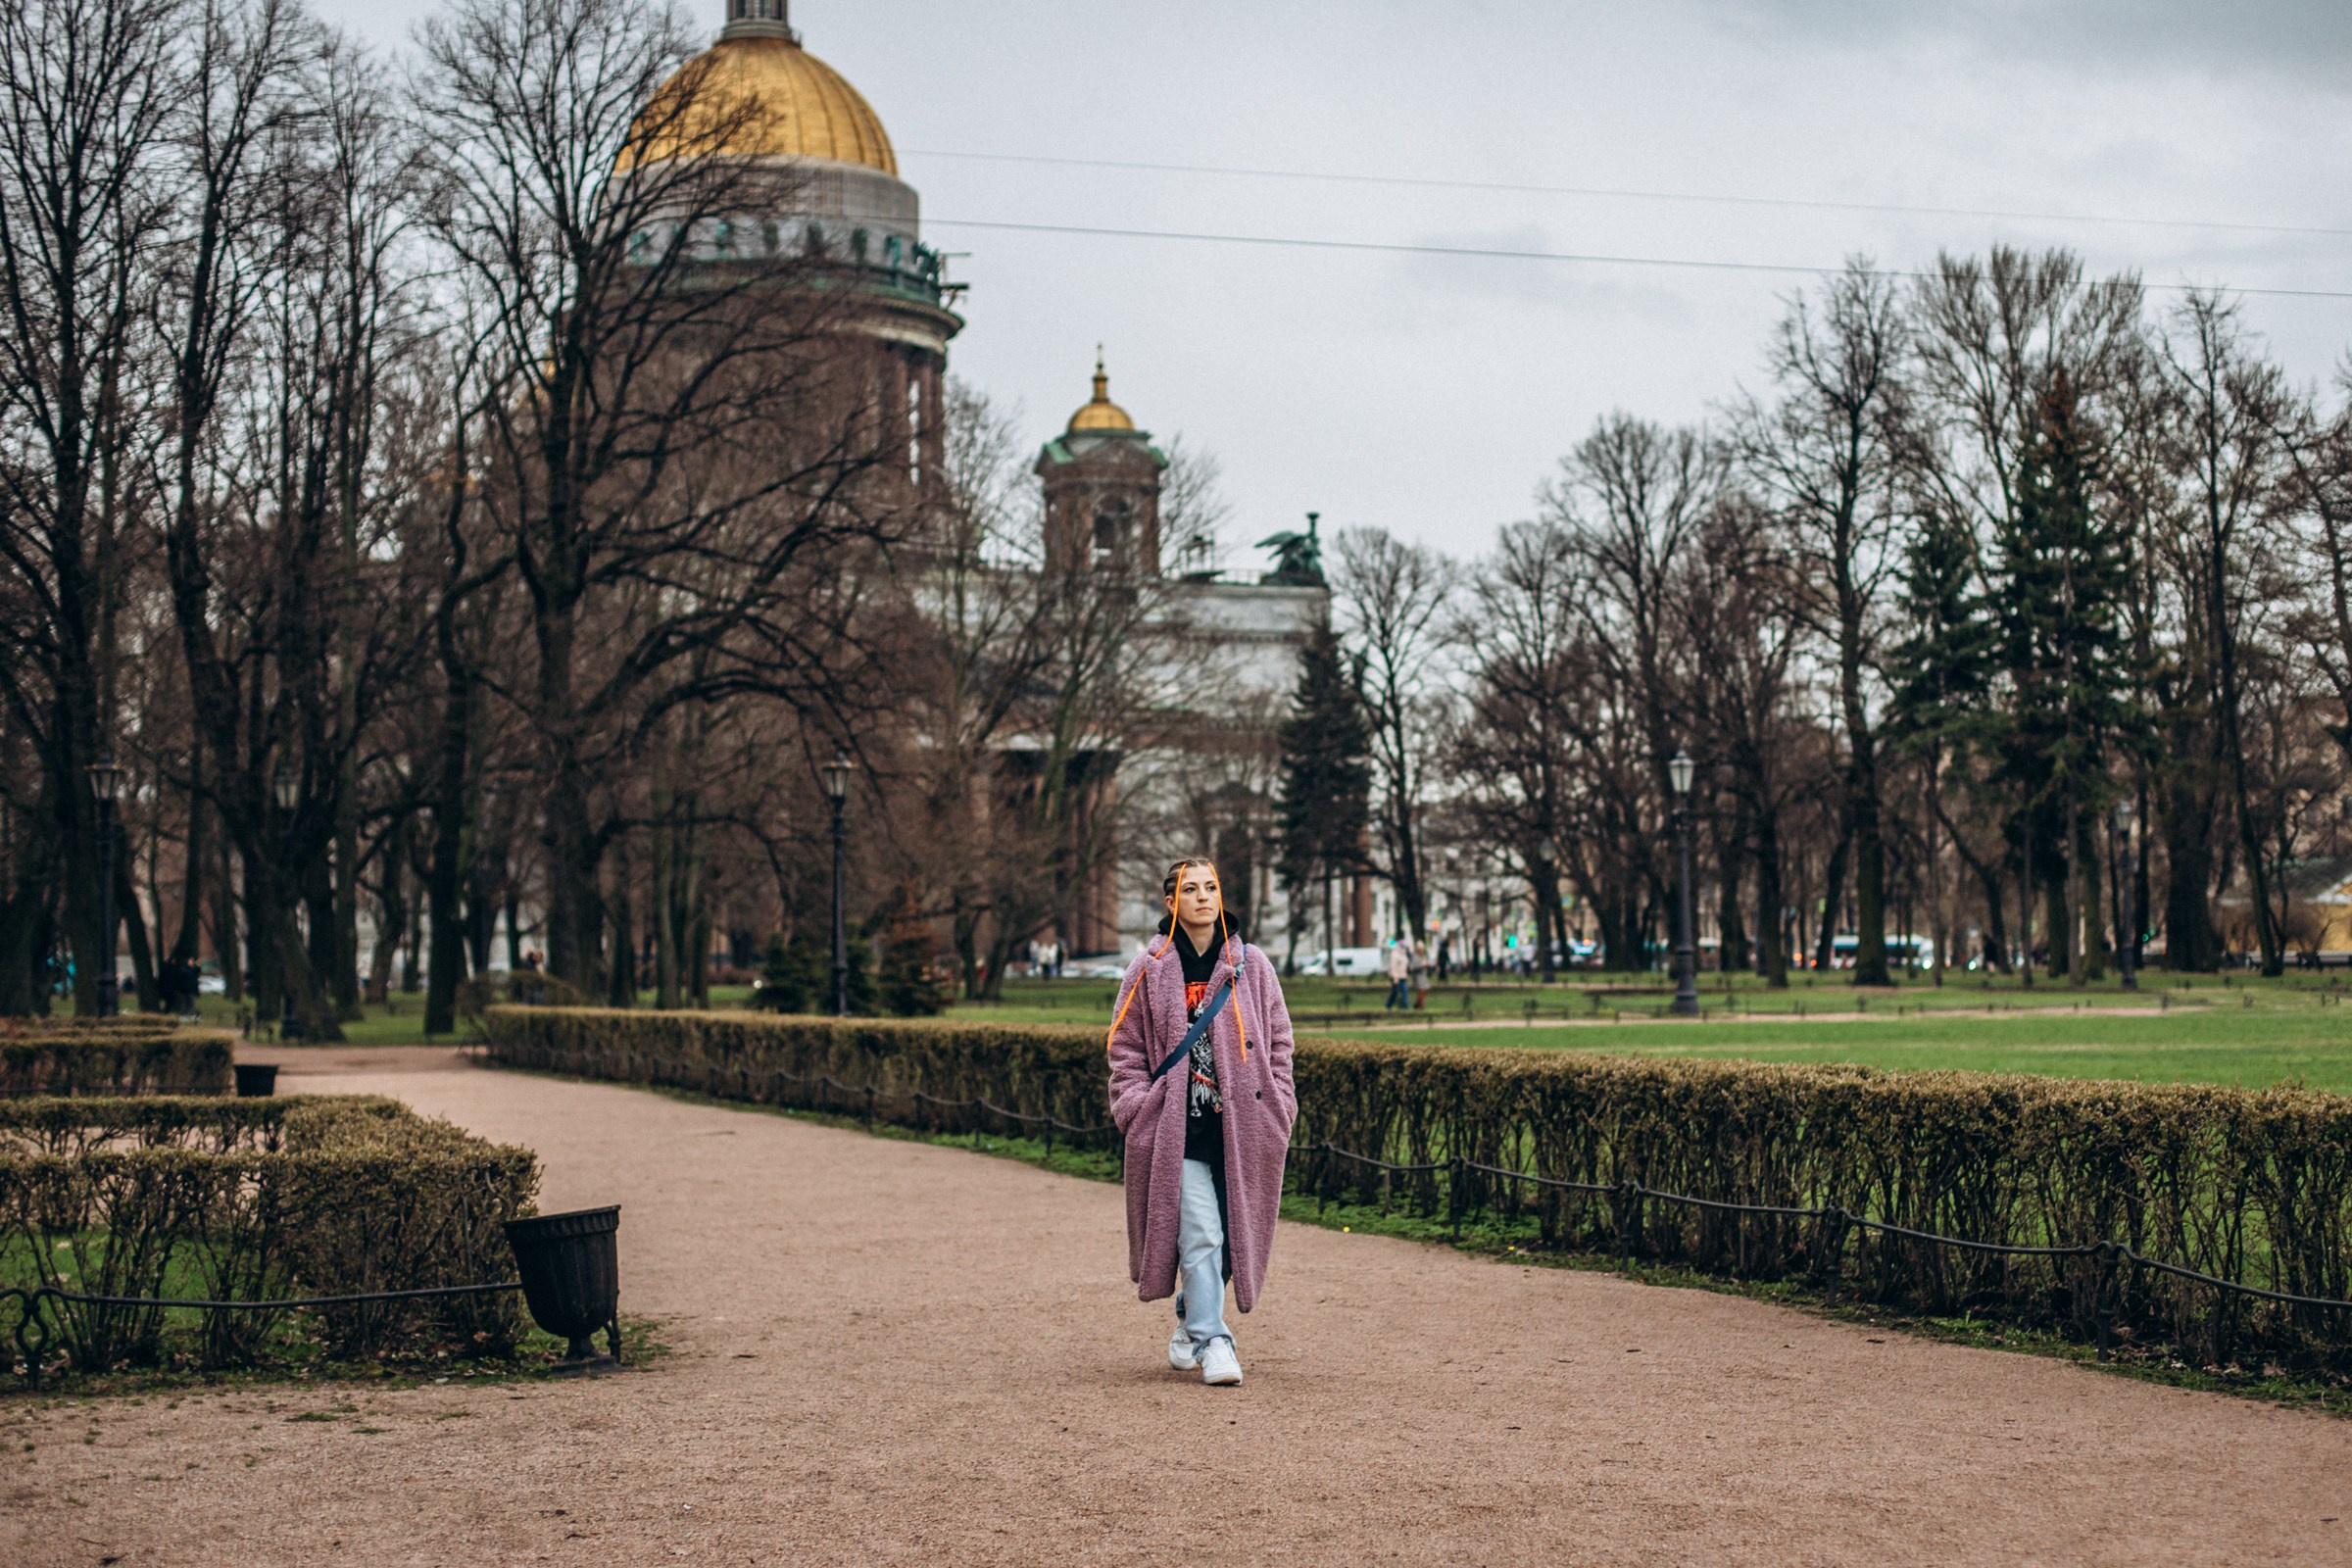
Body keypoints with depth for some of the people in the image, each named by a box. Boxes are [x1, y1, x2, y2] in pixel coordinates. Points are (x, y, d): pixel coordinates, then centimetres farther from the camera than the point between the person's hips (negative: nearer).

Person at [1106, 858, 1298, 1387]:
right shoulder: (1150, 971, 3)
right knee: (1199, 1235, -10)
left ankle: (1191, 1319, 31)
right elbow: (1126, 1048, 7)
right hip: (1177, 1128, -2)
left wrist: (1278, 1108, 3)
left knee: (1232, 1234, 9)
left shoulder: (1251, 967, 7)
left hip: (1240, 1128, 2)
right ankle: (1212, 1342, -7)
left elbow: (1278, 1042, 11)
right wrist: (1136, 1107, -4)